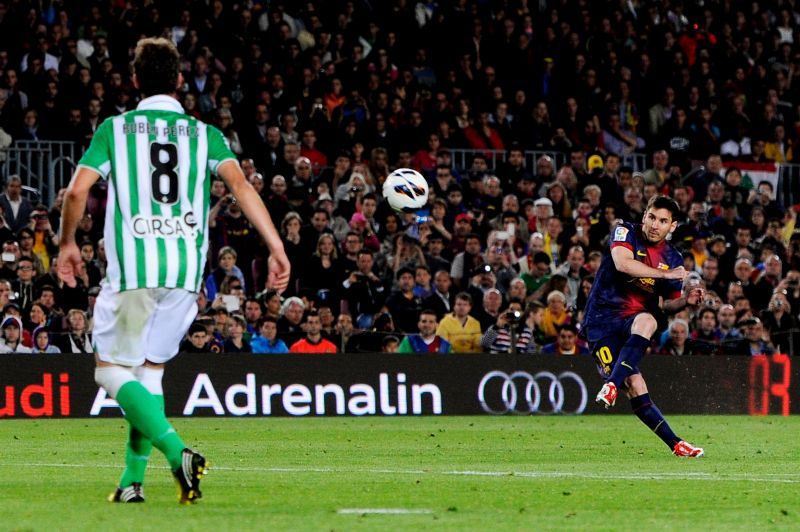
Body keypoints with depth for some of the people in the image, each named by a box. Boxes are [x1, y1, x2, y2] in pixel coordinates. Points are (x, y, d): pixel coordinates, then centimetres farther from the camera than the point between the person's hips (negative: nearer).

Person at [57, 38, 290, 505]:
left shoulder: (115, 129, 5)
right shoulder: (205, 135, 9)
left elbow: (77, 190, -3)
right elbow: (240, 184, -6)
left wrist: (68, 244, 13)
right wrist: (277, 248, -9)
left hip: (131, 268, -3)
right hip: (186, 271, 3)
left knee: (112, 370, 3)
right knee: (151, 370, 15)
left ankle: (178, 452, -19)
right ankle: (132, 480, 12)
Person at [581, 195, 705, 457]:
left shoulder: (673, 258, 10)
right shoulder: (625, 232, -3)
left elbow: (668, 303, 18)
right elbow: (623, 263, -24)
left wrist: (686, 301, -5)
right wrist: (665, 274, -21)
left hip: (634, 320, 3)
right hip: (602, 321, -3)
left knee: (647, 321, -37)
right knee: (634, 387, -20)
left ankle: (611, 386, -43)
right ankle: (675, 444, -16)